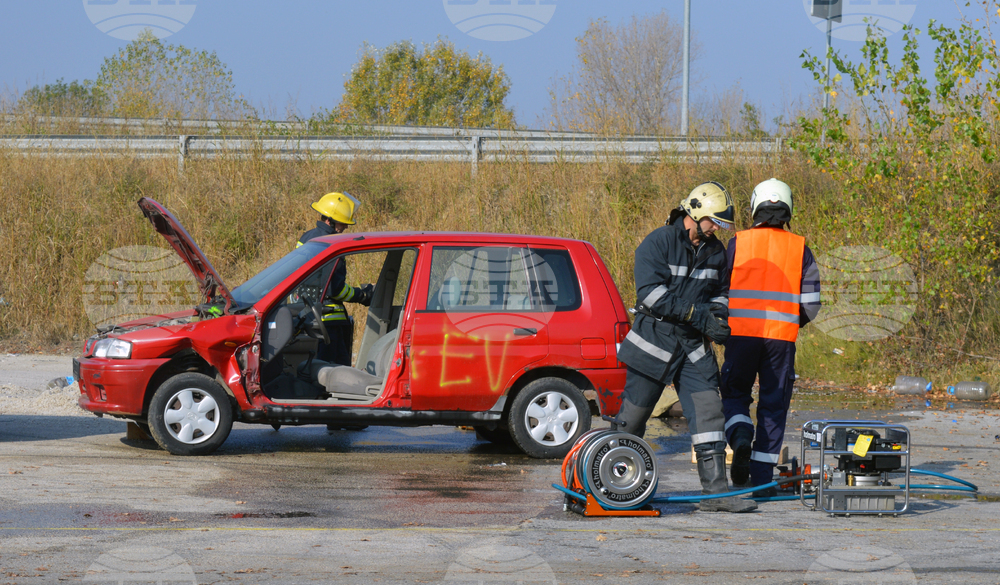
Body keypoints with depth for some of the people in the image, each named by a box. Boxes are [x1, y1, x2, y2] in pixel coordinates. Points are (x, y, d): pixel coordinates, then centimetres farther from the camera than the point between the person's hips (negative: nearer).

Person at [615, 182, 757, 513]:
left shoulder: (715, 251, 9)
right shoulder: (659, 243, -11)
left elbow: (720, 291, 22)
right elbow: (651, 293, -21)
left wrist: (718, 314, -2)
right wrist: (699, 315, -24)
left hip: (694, 347, 5)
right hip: (654, 339, -5)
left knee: (708, 411, -7)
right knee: (633, 415, 2)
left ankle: (715, 491, -8)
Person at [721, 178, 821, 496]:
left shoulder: (738, 243, 1)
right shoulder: (800, 248, 4)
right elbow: (811, 303, 1)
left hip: (742, 332, 0)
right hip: (782, 338, 0)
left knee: (735, 393, 16)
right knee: (773, 404, 7)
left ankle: (740, 437, -14)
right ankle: (762, 476, 4)